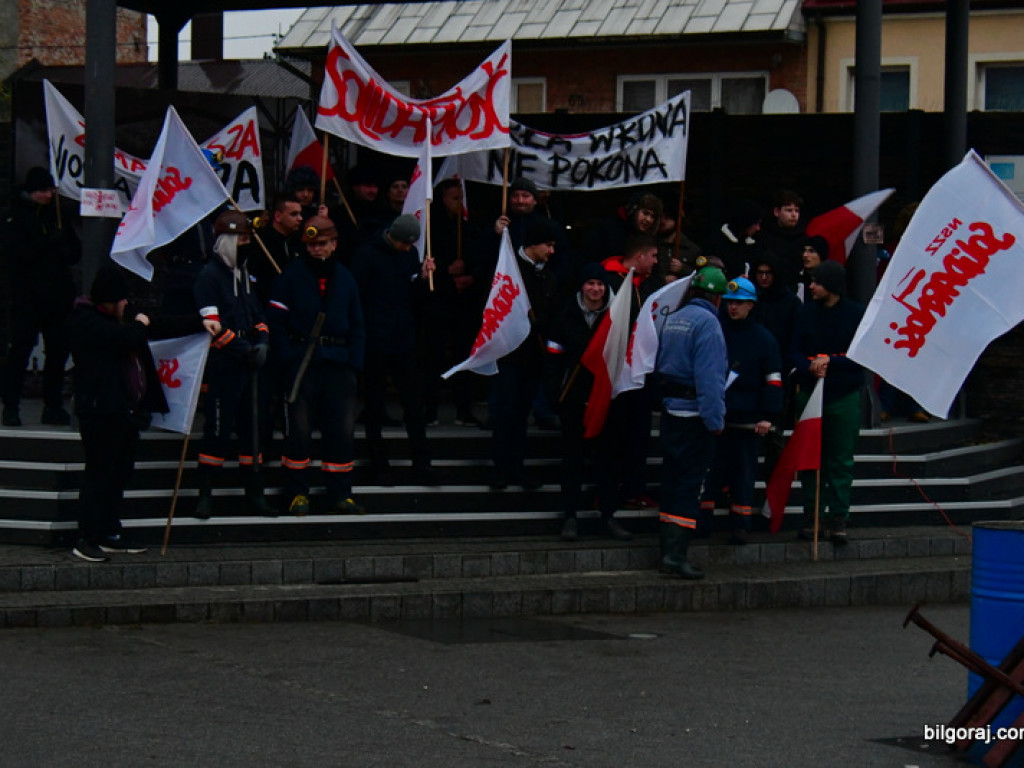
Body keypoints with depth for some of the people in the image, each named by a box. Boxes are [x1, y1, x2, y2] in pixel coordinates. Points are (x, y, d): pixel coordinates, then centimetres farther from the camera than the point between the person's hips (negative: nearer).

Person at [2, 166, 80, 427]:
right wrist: (51, 242, -16)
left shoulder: (59, 215, 11)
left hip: (57, 295, 4)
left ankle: (53, 406, 12)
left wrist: (62, 250, -11)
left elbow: (75, 253, 11)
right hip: (27, 296, -4)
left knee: (58, 351, 4)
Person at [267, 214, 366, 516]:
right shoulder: (293, 275, 1)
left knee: (342, 428, 3)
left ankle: (339, 494, 11)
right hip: (303, 363, -3)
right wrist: (288, 356, -11)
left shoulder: (344, 277, 12)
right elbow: (275, 319, -2)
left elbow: (356, 325, 15)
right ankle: (297, 493, 6)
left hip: (338, 363, 3)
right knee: (299, 428, -4)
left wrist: (355, 364, 4)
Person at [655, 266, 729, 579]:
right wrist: (715, 419, -19)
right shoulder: (707, 322, -14)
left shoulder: (672, 319, 12)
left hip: (670, 408, 8)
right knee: (689, 482, -7)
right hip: (694, 412, -8)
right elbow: (709, 376, -20)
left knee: (673, 477, 14)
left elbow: (660, 364, 18)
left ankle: (668, 546, 19)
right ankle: (676, 553, -11)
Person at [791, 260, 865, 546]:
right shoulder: (807, 311, 5)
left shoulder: (856, 314, -3)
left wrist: (830, 360, -16)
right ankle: (811, 517, 12)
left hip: (844, 396, -2)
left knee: (841, 461, 0)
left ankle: (837, 519, 4)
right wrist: (810, 367, -17)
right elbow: (796, 351, 3)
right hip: (810, 393, 3)